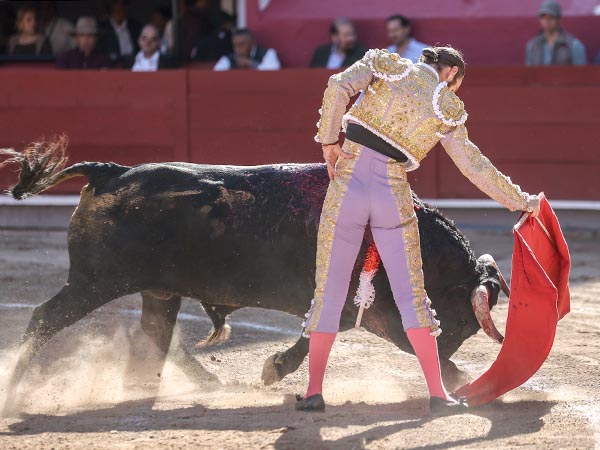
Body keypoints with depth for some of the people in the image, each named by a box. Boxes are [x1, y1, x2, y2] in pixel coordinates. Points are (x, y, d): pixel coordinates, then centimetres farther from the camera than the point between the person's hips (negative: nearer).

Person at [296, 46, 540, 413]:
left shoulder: (385, 66, 7)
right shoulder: (447, 111, 5)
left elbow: (339, 87, -10)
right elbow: (477, 168, 7)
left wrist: (328, 141, -1)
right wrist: (522, 202, 16)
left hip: (347, 185, 1)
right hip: (393, 197, -1)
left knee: (329, 291, 8)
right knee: (412, 296, 8)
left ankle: (314, 392, 5)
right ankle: (437, 392, 7)